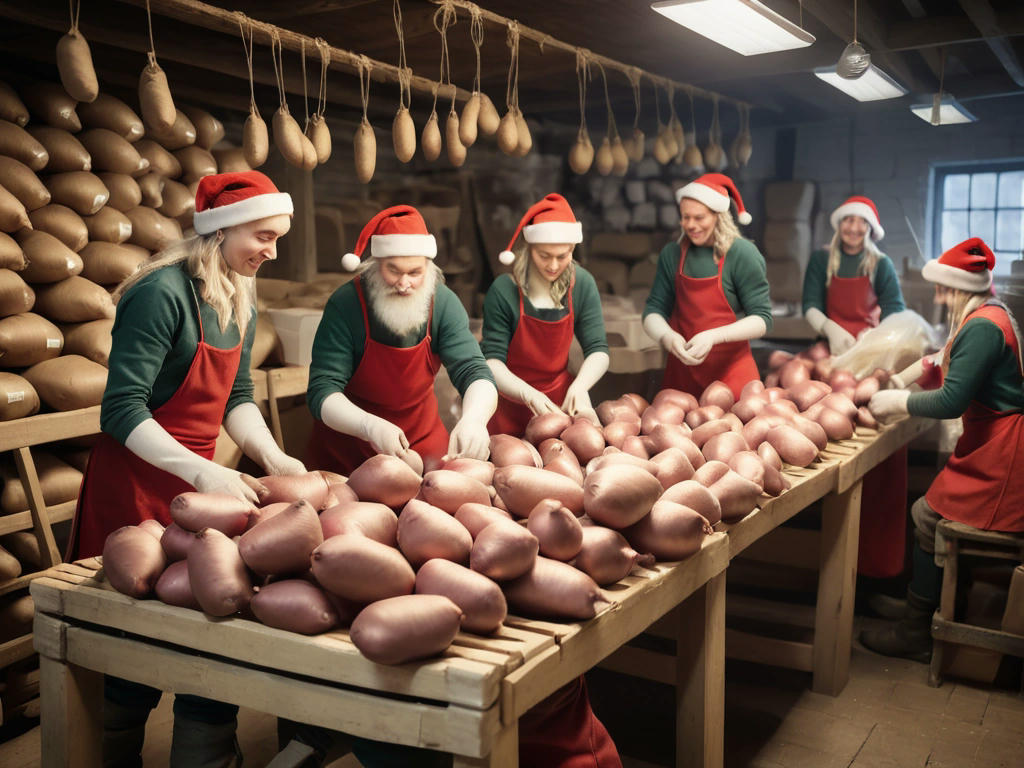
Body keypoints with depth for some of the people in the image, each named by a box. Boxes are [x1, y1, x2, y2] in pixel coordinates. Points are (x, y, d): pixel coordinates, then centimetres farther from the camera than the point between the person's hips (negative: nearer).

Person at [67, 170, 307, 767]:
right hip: (136, 486, -7)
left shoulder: (241, 298, 7)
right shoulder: (163, 292, -19)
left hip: (198, 481, 7)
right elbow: (122, 409, -22)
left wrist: (273, 456, -5)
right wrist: (201, 472, -29)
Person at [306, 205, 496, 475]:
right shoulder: (345, 305, -21)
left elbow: (475, 372, -19)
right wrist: (370, 426, -43)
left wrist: (473, 419, -41)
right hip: (348, 448, -2)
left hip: (423, 440, 3)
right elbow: (322, 393, -24)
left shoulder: (443, 303, -14)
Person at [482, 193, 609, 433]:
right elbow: (492, 361, -17)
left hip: (561, 398, 3)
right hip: (511, 404, -3)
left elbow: (598, 350, -6)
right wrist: (529, 395, -33)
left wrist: (580, 386, -26)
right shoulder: (504, 291, -17)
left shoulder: (581, 285, -7)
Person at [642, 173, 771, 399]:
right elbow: (654, 311, 4)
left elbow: (762, 319, -9)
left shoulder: (742, 254, -8)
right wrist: (667, 336, -18)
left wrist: (713, 336, -22)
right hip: (681, 370, 3)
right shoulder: (672, 254, 4)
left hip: (731, 372, -3)